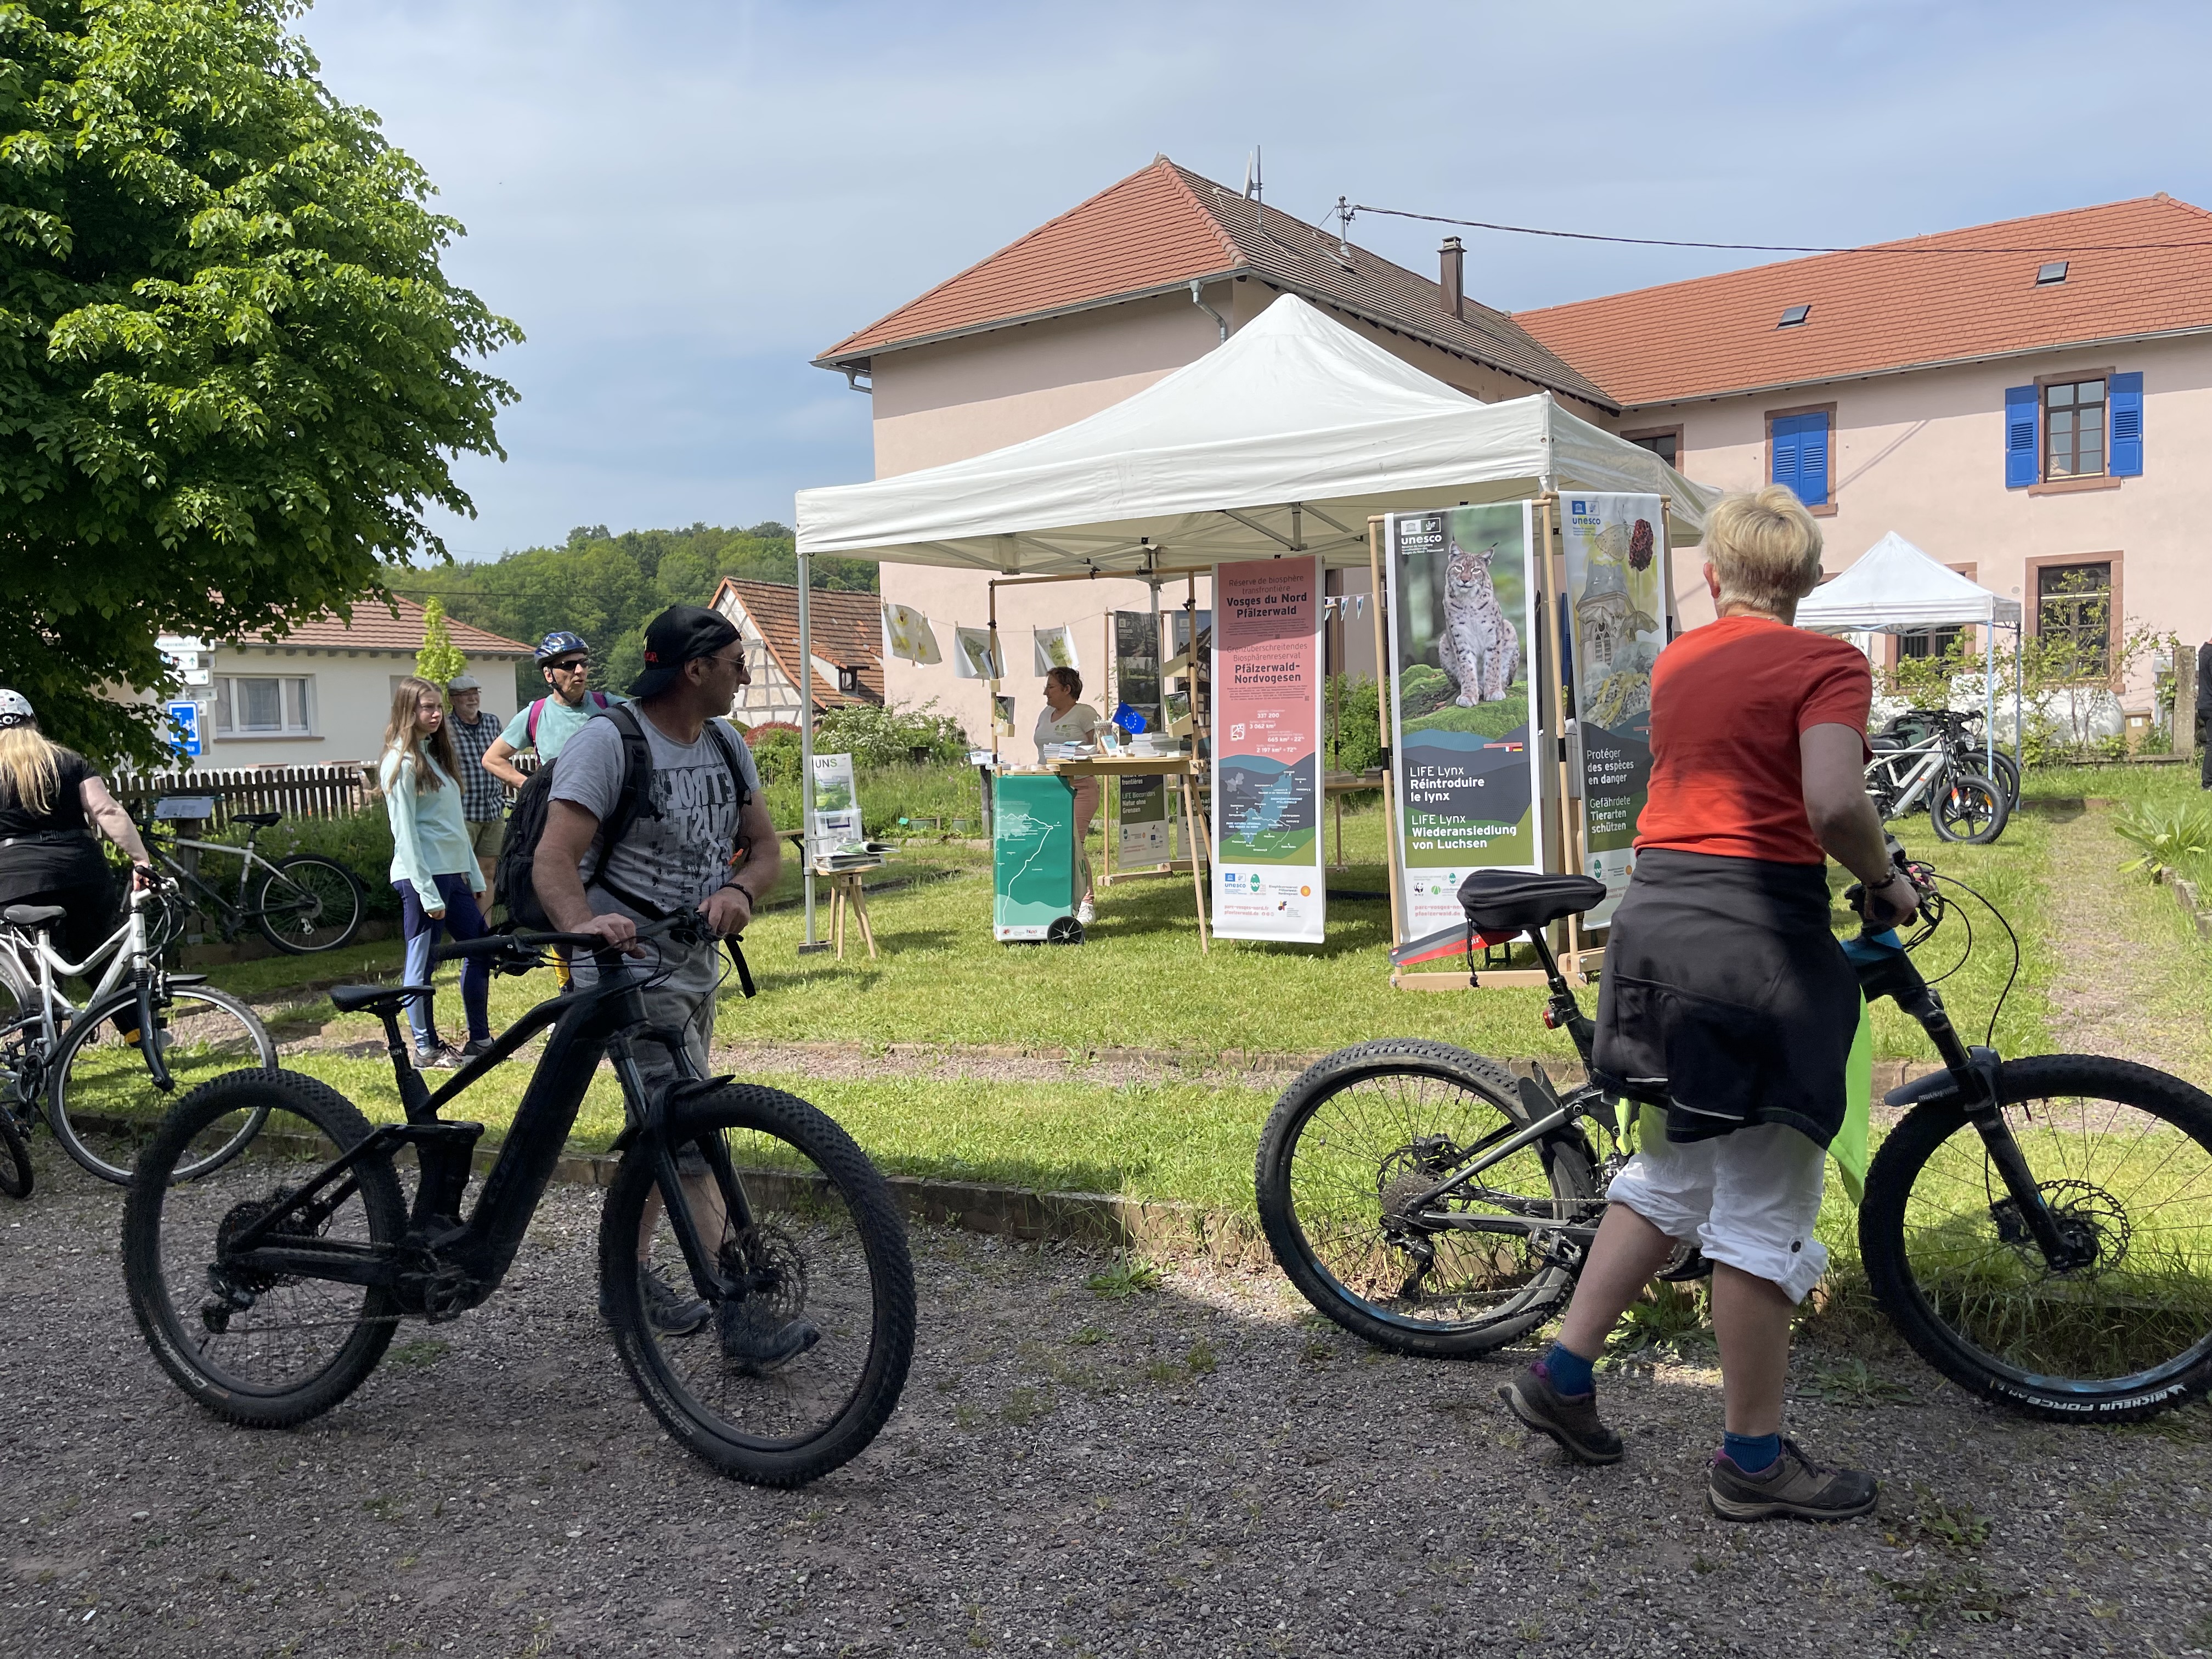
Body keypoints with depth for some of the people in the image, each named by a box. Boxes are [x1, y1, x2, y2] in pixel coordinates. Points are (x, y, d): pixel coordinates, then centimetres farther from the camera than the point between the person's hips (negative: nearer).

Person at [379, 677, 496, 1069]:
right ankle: (426, 1050, 10)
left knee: (481, 948, 12)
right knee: (422, 964, 1)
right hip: (423, 876, -9)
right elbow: (405, 833, -15)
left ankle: (480, 1041, 21)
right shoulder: (402, 763, -11)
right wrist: (426, 892, -18)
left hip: (453, 874, 9)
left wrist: (476, 876, 17)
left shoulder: (435, 754, 16)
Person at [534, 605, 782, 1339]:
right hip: (629, 969, -8)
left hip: (696, 967, 8)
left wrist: (739, 891, -19)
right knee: (697, 1138, -13)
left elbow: (766, 847, 4)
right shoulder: (608, 741, -16)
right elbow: (554, 858, -25)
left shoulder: (725, 745, 7)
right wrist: (583, 924, -46)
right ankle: (737, 1309, -8)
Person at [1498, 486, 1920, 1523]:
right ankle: (1754, 1462, 15)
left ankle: (1562, 1376, 23)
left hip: (1656, 920, 7)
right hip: (1760, 931, -7)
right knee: (1764, 1204, 3)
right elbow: (1833, 804, -24)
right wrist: (1886, 885, -4)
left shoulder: (1675, 663, 14)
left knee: (1673, 1174, 20)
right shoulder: (1825, 664, -7)